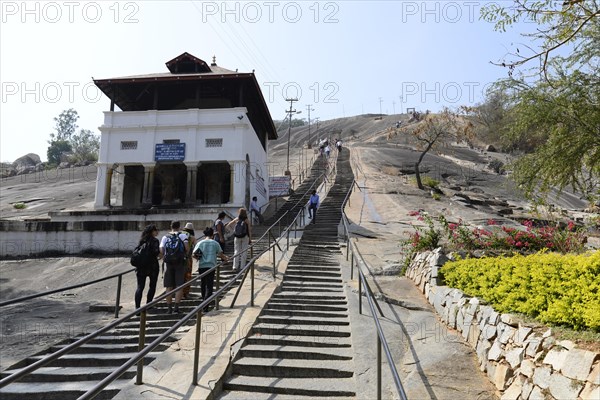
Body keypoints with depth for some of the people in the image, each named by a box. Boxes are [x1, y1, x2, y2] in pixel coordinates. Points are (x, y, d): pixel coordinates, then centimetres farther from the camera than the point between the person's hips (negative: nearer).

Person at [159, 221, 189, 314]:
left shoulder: (165, 237, 6)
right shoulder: (183, 235, 0)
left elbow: (161, 250, -3)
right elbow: (187, 247, -14)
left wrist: (163, 258, 13)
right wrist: (185, 254, 6)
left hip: (169, 263, 2)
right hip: (180, 263, -2)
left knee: (169, 287, 9)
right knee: (179, 286, 1)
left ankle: (169, 308, 13)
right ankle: (176, 307, -5)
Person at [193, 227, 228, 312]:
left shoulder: (200, 243, 6)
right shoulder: (215, 243, 2)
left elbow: (194, 254, -1)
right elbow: (221, 255, 3)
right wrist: (225, 258, 23)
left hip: (201, 266, 3)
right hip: (211, 266, -3)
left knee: (203, 285, 19)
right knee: (209, 286, -4)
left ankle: (204, 301, 33)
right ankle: (205, 306, -15)